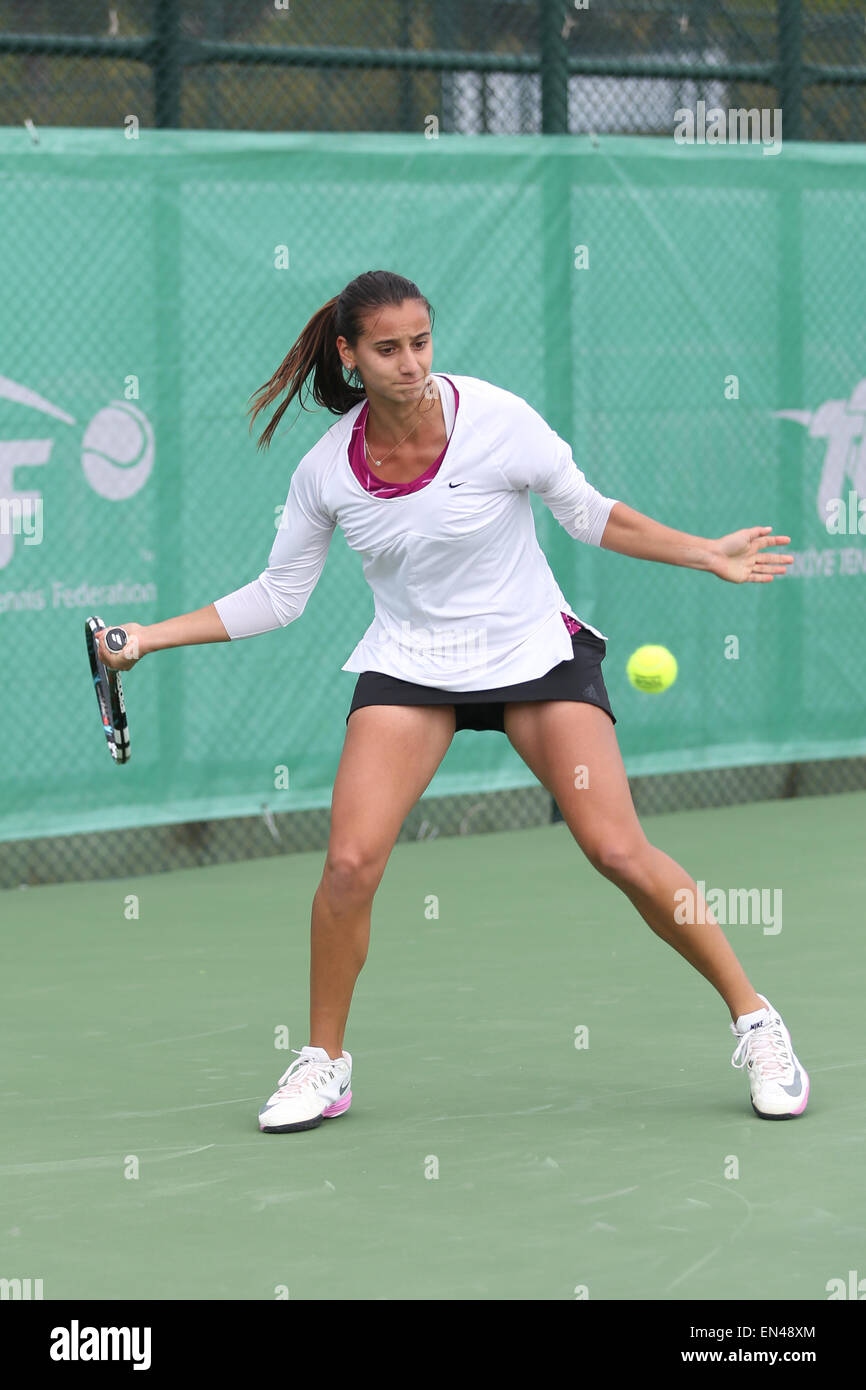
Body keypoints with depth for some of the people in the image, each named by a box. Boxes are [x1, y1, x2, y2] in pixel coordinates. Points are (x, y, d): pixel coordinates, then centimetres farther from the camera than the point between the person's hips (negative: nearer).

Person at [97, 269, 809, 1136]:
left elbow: (590, 517, -1)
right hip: (410, 665, 2)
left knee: (619, 851, -12)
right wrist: (152, 636, 0)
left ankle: (752, 1018, 5)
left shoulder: (498, 419, -16)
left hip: (536, 651, -2)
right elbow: (277, 598, 5)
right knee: (349, 862, -15)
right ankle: (323, 1063, 5)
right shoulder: (326, 471, -8)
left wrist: (706, 555, -5)